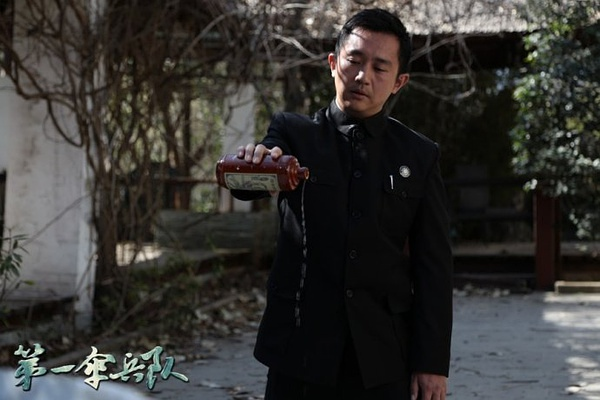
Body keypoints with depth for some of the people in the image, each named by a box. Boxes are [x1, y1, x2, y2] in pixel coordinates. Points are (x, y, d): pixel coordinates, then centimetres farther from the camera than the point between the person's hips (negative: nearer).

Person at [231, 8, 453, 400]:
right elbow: (247, 184, -17)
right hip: (300, 351, 0)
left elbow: (434, 266, 3)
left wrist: (433, 361, -3)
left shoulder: (420, 157, 6)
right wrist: (257, 159, -40)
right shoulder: (294, 133, 4)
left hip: (383, 362, 1)